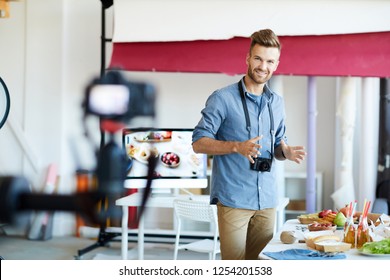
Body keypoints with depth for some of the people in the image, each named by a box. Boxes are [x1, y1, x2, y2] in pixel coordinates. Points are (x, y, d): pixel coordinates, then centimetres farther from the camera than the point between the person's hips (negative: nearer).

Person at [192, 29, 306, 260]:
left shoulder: (277, 102, 13)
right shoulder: (223, 98, -6)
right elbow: (198, 142, -7)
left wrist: (287, 152, -3)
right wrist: (237, 147, -22)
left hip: (267, 199, 6)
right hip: (233, 199, -5)